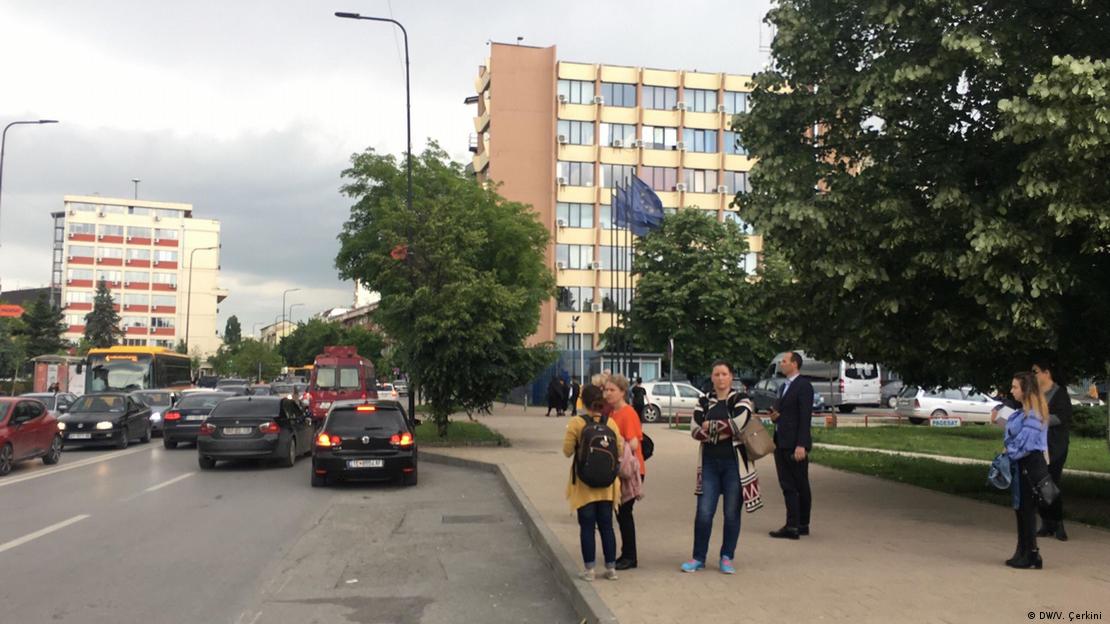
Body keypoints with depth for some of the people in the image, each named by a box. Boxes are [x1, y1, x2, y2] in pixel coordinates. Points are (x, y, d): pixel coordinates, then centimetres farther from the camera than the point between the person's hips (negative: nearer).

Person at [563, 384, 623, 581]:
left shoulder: (576, 423, -12)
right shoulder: (611, 423, -4)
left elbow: (567, 451, -9)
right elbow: (619, 451, -1)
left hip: (584, 484, -2)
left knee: (587, 526, 6)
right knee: (606, 525, 12)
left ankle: (589, 569, 8)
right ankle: (611, 567, 16)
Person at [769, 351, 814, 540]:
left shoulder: (804, 386, -10)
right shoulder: (783, 387, 19)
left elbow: (805, 417, -16)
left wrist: (801, 445, -21)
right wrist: (774, 416, 3)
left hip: (795, 445, -9)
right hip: (781, 443, 9)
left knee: (801, 486, 0)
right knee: (787, 486, 11)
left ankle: (797, 526, 3)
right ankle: (793, 525, 16)